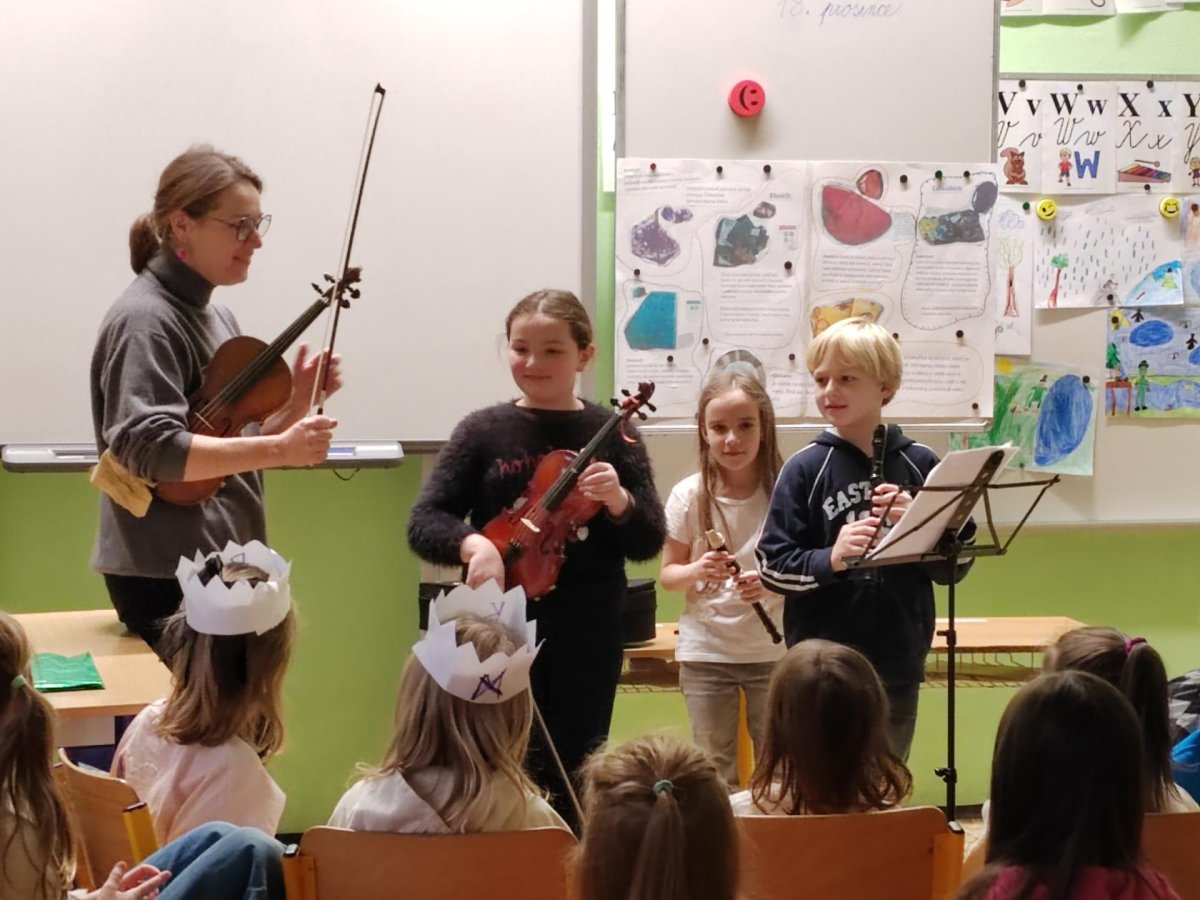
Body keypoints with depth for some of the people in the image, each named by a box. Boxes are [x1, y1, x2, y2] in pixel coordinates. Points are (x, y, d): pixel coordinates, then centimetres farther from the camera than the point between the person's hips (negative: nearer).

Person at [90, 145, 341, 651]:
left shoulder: (216, 318, 14)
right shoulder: (145, 320, -14)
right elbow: (151, 449, -26)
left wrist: (297, 402, 1)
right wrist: (280, 449, -29)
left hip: (225, 568, 9)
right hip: (166, 577, -9)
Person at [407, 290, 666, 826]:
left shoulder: (612, 435, 2)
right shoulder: (484, 431, 2)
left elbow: (649, 543, 1)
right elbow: (423, 525, -1)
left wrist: (620, 501, -20)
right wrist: (472, 542, -22)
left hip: (586, 638, 0)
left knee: (573, 774, 8)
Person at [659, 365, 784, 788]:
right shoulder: (689, 495, -5)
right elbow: (668, 574, 3)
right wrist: (697, 570, -19)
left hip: (772, 651, -1)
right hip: (705, 651, 1)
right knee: (715, 772, 9)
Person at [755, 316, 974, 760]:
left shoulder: (920, 464, 1)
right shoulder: (805, 469, -3)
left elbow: (955, 566, 4)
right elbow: (772, 566, -5)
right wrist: (830, 559, -21)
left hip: (899, 665, 2)